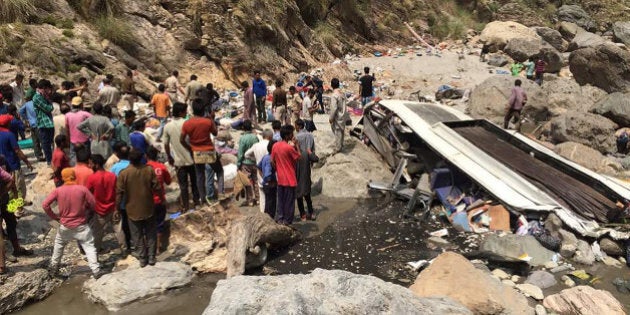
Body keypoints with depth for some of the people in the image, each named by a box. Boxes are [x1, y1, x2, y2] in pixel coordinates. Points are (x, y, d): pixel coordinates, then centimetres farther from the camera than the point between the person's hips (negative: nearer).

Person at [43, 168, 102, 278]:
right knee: (89, 247, 3)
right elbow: (93, 204, -8)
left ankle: (53, 268, 36)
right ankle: (96, 271, -2)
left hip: (65, 226, 2)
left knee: (58, 245, 27)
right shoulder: (82, 189, -11)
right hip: (81, 225, -2)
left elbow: (45, 205, -9)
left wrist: (54, 216, 3)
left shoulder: (58, 191, -7)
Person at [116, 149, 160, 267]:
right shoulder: (149, 170, -12)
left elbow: (119, 193, -11)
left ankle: (142, 259, 21)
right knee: (151, 234, 16)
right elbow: (157, 188, -7)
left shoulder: (124, 173, -14)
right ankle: (151, 257, 21)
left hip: (133, 210, -1)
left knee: (137, 236, 14)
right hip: (148, 208, 1)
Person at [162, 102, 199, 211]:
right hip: (190, 158, -2)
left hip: (178, 160, 2)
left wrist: (169, 158, 13)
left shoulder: (167, 126, -4)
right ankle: (196, 201, 26)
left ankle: (186, 207, 11)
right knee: (194, 181, 16)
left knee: (183, 185, 8)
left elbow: (166, 144, 1)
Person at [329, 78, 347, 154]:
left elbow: (334, 108, -25)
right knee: (341, 131, 19)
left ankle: (338, 148, 12)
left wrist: (331, 118, -16)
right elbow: (346, 103, 10)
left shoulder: (334, 96, -24)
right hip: (342, 116, 8)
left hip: (337, 117, -8)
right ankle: (341, 145, 33)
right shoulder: (342, 93, 1)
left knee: (337, 132, 3)